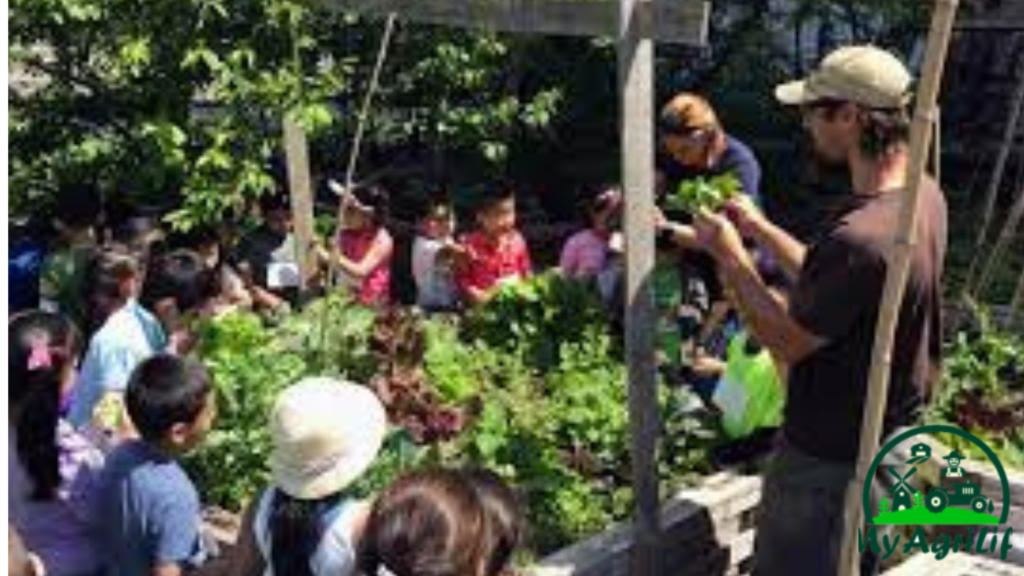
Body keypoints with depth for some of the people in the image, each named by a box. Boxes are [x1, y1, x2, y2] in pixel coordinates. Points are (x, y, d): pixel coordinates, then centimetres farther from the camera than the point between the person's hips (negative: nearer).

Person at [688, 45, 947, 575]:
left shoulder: (858, 238, -36)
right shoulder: (924, 195, -5)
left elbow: (786, 342, -21)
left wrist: (731, 255, -12)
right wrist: (760, 229, 6)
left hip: (830, 458, -8)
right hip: (891, 435, 8)